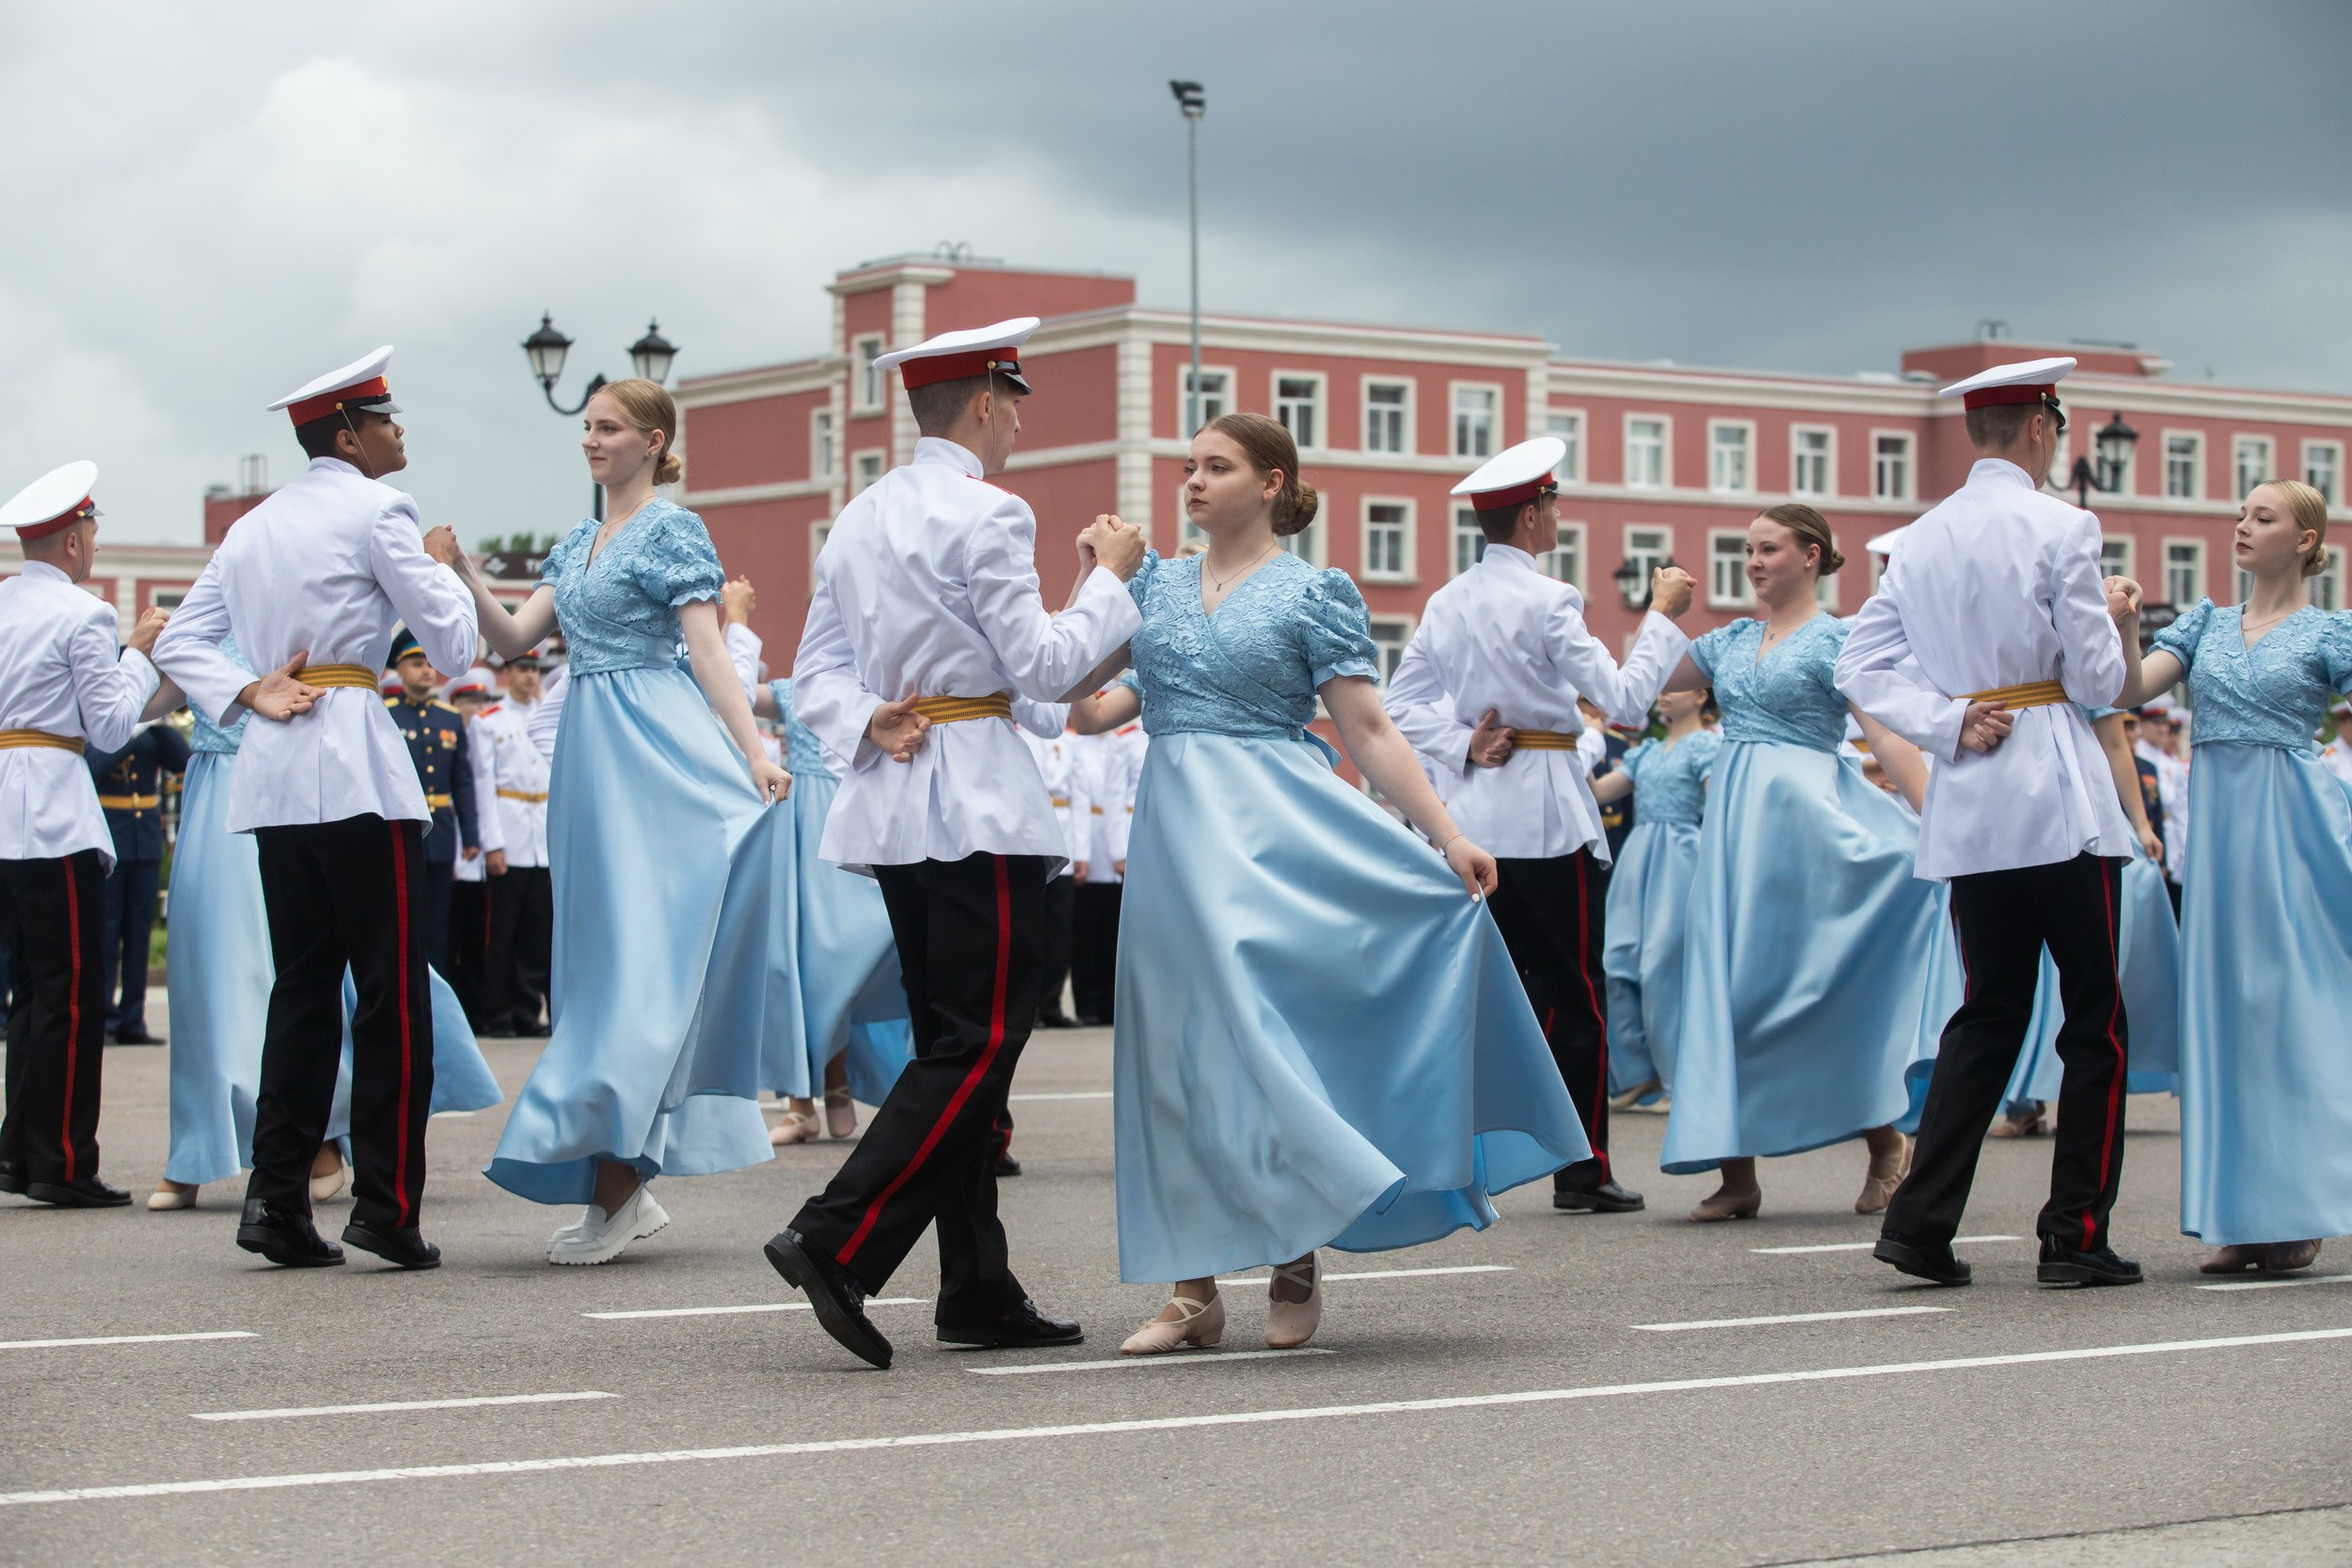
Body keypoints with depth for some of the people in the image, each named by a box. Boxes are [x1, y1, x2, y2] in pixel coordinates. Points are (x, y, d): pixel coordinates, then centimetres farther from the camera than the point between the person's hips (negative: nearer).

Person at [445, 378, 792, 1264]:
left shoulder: (672, 531, -5)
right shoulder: (578, 543, 18)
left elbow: (708, 652, -12)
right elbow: (514, 639, 13)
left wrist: (755, 757, -22)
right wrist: (464, 575, -1)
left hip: (655, 753, -8)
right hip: (589, 754, 8)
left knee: (640, 952, -9)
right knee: (603, 954, 8)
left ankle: (615, 1184, -9)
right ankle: (626, 1189, 11)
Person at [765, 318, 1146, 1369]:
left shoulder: (859, 519, 15)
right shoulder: (982, 515, -12)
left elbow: (814, 673, 13)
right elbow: (1044, 669, -13)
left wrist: (868, 723, -3)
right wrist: (1108, 579, -1)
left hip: (893, 803, 9)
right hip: (976, 801, -9)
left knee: (952, 1040, 11)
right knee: (981, 1040, -7)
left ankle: (978, 1292, 13)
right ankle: (835, 1242, -18)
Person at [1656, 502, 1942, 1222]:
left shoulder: (1836, 641, -2)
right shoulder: (1733, 639, 16)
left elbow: (1888, 738, -10)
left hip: (1799, 815, -6)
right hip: (1733, 817, 6)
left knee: (1784, 981, -7)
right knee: (1724, 980, -2)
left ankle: (1885, 1139, 13)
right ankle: (1736, 1173, -1)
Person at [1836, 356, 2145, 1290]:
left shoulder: (1920, 541, 9)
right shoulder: (2058, 529, -9)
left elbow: (1861, 667, 5)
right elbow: (2097, 681, -9)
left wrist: (1949, 724, -1)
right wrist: (2108, 616, 10)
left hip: (1967, 810, 6)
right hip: (2059, 802, -6)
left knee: (1988, 1014, 13)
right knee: (2096, 1019, 3)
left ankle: (1921, 1221, 4)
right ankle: (2075, 1237, 2)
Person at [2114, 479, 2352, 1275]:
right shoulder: (2207, 622, 13)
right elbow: (2130, 690, 3)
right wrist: (2125, 629, -12)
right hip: (2214, 816, 4)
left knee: (2288, 996, -4)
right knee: (2224, 1004, 4)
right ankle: (2243, 1217, 10)